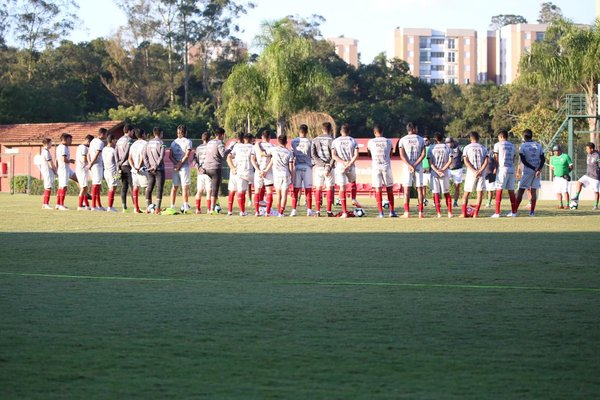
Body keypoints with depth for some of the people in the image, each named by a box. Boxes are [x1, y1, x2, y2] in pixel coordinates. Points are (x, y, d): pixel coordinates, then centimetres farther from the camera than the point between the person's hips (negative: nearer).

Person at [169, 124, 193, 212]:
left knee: (174, 187, 8)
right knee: (185, 187, -3)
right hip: (184, 166, -5)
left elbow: (170, 156, 4)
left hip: (175, 166, 5)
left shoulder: (174, 142, 10)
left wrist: (176, 164, -6)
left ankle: (172, 206, 7)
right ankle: (185, 206, -7)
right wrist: (179, 164, -11)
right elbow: (187, 155, -13)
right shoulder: (188, 142, -5)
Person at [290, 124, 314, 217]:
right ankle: (309, 210, 3)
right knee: (308, 190, 4)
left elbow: (292, 155, 4)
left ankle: (294, 210, 1)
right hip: (307, 167, -1)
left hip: (297, 166, 1)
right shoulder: (309, 142, -6)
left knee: (295, 189, 4)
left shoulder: (294, 141, -1)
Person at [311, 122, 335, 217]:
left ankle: (318, 211, -1)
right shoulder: (331, 140, -3)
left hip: (319, 166, 2)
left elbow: (313, 154, -3)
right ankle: (329, 211, -1)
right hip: (330, 166, -2)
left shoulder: (315, 140, 7)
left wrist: (322, 164, -8)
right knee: (329, 188, 3)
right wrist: (329, 167, -12)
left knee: (318, 188, 5)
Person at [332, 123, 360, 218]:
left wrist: (344, 163, -11)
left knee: (342, 188, 0)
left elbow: (334, 155, -8)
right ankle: (353, 199, 10)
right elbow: (356, 155, -8)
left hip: (340, 167, -1)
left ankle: (344, 212, -4)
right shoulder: (353, 141, 2)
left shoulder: (335, 141, 2)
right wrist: (348, 164, -11)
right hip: (351, 167, 1)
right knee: (353, 182, 30)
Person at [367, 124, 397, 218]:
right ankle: (392, 211, 11)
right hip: (386, 167, 1)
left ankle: (381, 213, -5)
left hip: (375, 167, -1)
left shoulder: (370, 142, 0)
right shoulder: (388, 142, 2)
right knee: (389, 189, 11)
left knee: (378, 189, 0)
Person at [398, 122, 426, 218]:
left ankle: (407, 212, -8)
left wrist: (410, 166, -14)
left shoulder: (403, 140, 1)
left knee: (407, 189, -1)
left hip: (407, 167, -1)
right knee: (419, 189, 5)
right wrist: (415, 165, -10)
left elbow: (402, 155, -9)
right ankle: (420, 212, 1)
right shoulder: (421, 140, 3)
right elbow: (423, 154, -5)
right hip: (418, 167, 1)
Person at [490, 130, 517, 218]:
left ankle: (497, 212, -11)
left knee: (499, 190, -6)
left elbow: (496, 158, 1)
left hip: (502, 169, -5)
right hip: (511, 169, 5)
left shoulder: (498, 145, -2)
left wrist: (496, 168, 12)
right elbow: (513, 159, 15)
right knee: (511, 190, 10)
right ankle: (513, 211, 14)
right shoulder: (512, 146, 13)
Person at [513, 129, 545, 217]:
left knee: (521, 191, -1)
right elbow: (543, 159, 0)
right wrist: (539, 169, -11)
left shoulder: (522, 146, -6)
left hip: (527, 171, -4)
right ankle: (532, 211, 7)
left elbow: (523, 160, -12)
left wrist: (534, 168, -11)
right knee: (534, 191, 9)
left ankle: (515, 211, -3)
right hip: (537, 171, 4)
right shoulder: (538, 146, 7)